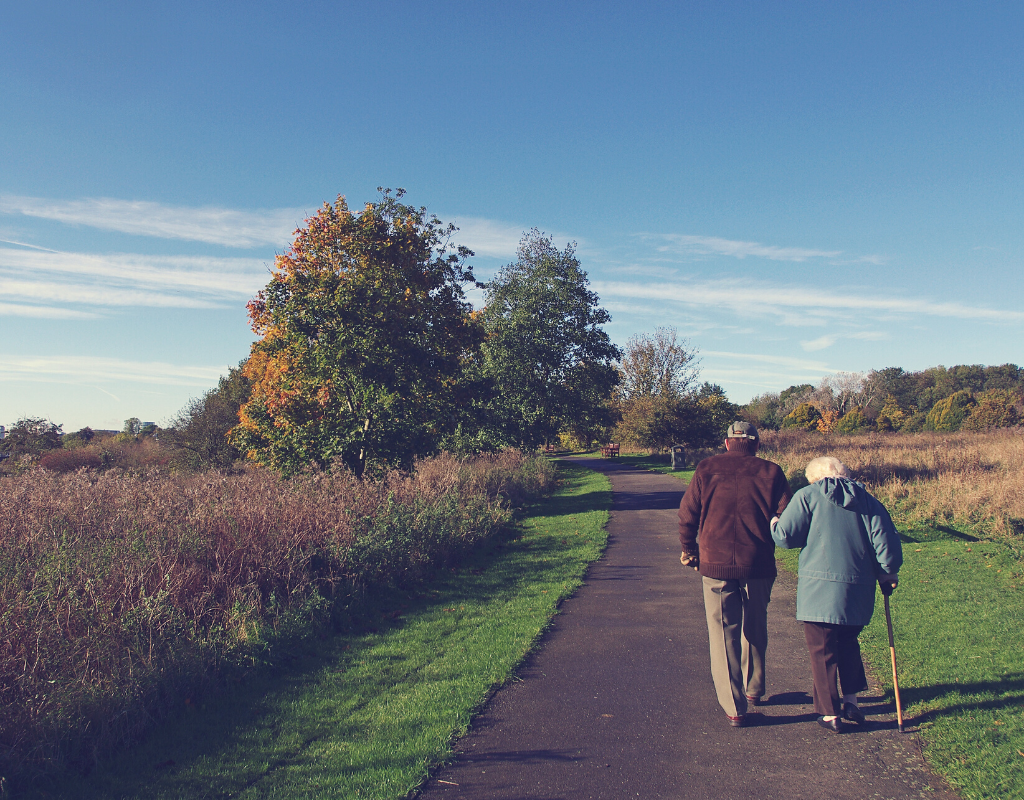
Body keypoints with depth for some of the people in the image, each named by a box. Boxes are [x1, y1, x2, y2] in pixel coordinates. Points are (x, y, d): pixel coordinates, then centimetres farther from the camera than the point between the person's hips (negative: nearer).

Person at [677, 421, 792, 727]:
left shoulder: (707, 469, 1)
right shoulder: (770, 472, 0)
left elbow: (687, 514, 1)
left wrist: (689, 550, 15)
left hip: (715, 565, -1)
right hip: (759, 566, 1)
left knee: (723, 635, 6)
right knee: (755, 629, 22)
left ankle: (734, 707, 6)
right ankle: (753, 688, 38)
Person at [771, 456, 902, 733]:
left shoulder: (807, 496, -3)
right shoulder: (868, 501, 8)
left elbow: (785, 536, -8)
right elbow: (886, 543, 3)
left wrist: (772, 523, 12)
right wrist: (887, 575, 17)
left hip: (819, 589, -4)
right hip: (858, 592, 5)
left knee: (822, 651, 7)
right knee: (848, 644, 24)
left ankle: (830, 713, 12)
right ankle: (851, 701, 26)